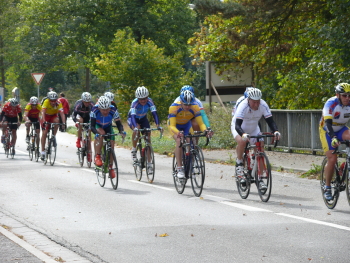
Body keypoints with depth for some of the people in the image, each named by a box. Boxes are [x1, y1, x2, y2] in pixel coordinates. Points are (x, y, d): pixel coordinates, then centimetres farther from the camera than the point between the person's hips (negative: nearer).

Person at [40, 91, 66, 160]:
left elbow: (62, 113, -34)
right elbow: (43, 112, -39)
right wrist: (44, 121, -53)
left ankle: (53, 136, -13)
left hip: (54, 116, 1)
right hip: (46, 116, -1)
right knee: (44, 133, -11)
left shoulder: (58, 103, -26)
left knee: (57, 121, -34)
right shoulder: (46, 102, -29)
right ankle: (42, 151, -6)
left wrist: (63, 123, -48)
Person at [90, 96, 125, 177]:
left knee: (111, 145, -9)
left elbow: (118, 124, -26)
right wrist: (97, 132, -56)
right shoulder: (94, 110, -35)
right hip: (98, 126, -2)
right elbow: (92, 126, -36)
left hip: (108, 127, 2)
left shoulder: (113, 110, -32)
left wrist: (122, 131, -46)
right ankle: (97, 156, -25)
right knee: (101, 134, -36)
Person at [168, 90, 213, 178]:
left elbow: (201, 123, -31)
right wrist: (178, 132, -61)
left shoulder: (195, 107, -30)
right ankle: (179, 168, -25)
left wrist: (206, 130, -52)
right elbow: (172, 126, -40)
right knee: (179, 141, -27)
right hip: (175, 125, -3)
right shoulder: (174, 107, -36)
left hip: (187, 124, 3)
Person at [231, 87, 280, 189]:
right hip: (239, 128, -4)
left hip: (253, 129, 4)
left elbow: (270, 121, -24)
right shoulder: (243, 106, -36)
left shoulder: (263, 105, -25)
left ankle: (260, 179, -2)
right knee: (242, 141, -36)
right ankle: (239, 164, -11)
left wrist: (275, 131, -44)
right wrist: (243, 134, -63)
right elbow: (237, 125, -43)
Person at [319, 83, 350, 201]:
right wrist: (333, 138, -52)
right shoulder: (331, 103, -27)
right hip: (327, 131, -4)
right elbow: (328, 123, -37)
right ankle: (327, 187, 1)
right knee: (332, 159, -16)